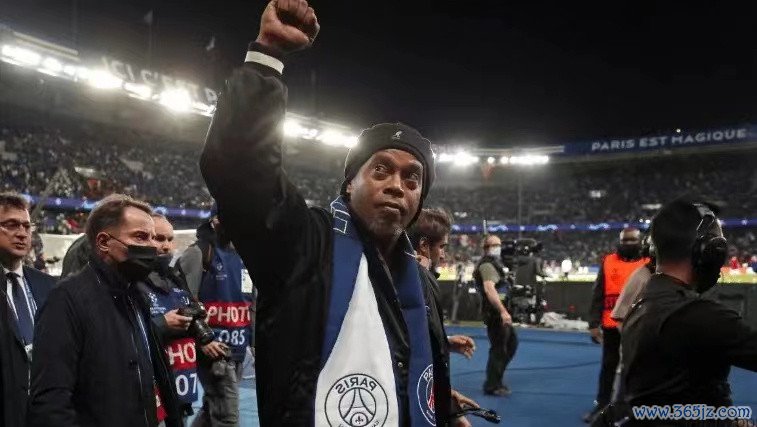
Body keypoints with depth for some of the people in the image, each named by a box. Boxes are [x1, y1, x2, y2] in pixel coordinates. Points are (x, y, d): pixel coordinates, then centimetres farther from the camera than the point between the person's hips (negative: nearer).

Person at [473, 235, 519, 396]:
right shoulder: (487, 265, -15)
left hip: (499, 312, 11)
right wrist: (503, 311, -36)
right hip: (495, 312, -11)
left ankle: (496, 379, 26)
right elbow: (489, 289, -29)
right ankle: (492, 386, 6)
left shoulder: (494, 263, 19)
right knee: (498, 349, -4)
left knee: (512, 342, 18)